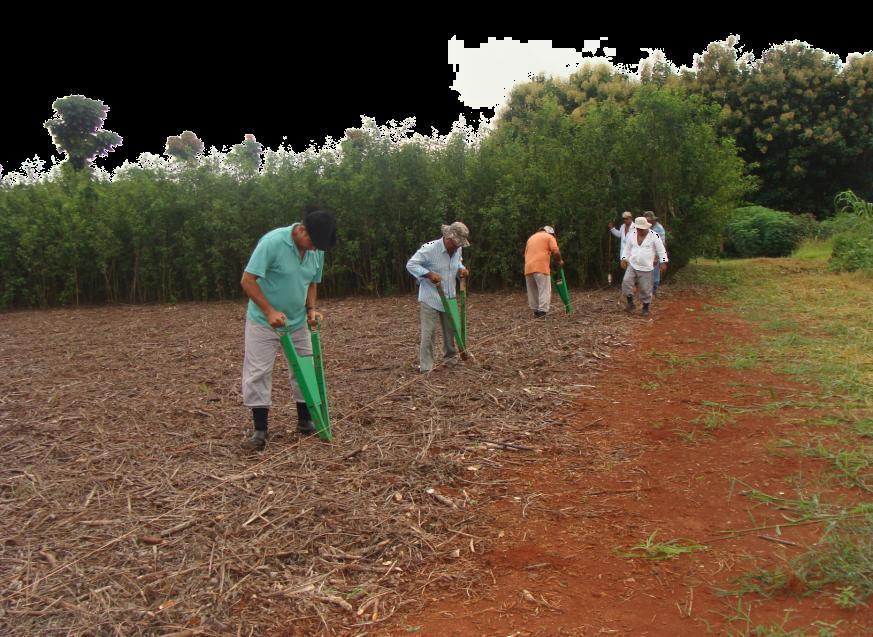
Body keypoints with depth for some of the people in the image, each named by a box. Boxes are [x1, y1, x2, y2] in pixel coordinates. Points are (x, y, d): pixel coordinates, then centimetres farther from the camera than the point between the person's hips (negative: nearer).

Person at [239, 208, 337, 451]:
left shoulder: (317, 250, -5)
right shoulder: (272, 242, -24)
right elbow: (247, 280, -22)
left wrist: (311, 308, -8)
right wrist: (270, 311, -28)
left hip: (298, 322, 5)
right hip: (263, 321, -5)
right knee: (258, 373, -4)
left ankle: (305, 421, 23)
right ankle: (260, 431, 5)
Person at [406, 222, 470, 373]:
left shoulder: (458, 249, -2)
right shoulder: (429, 248, -21)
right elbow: (410, 264, -17)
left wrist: (461, 269, -3)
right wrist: (429, 274, -28)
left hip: (449, 298, 6)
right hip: (430, 299, -6)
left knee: (451, 330, 17)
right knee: (429, 333, -5)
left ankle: (452, 358, 38)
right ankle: (426, 368, 2)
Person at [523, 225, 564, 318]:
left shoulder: (531, 238, 25)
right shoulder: (549, 237, 8)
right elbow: (556, 251, -6)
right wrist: (560, 260, 11)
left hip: (528, 268, 6)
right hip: (541, 268, -6)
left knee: (532, 291, 13)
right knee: (544, 290, -4)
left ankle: (535, 311, 15)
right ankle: (542, 311, -10)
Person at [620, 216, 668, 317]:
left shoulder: (654, 236, -9)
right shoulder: (632, 234, 2)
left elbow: (661, 250, -4)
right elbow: (627, 248, 13)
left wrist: (663, 262, -8)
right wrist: (624, 259, 5)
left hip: (646, 268, -3)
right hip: (632, 265, 3)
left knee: (645, 289, 3)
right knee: (626, 282, -12)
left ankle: (645, 308, 19)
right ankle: (630, 304, 0)